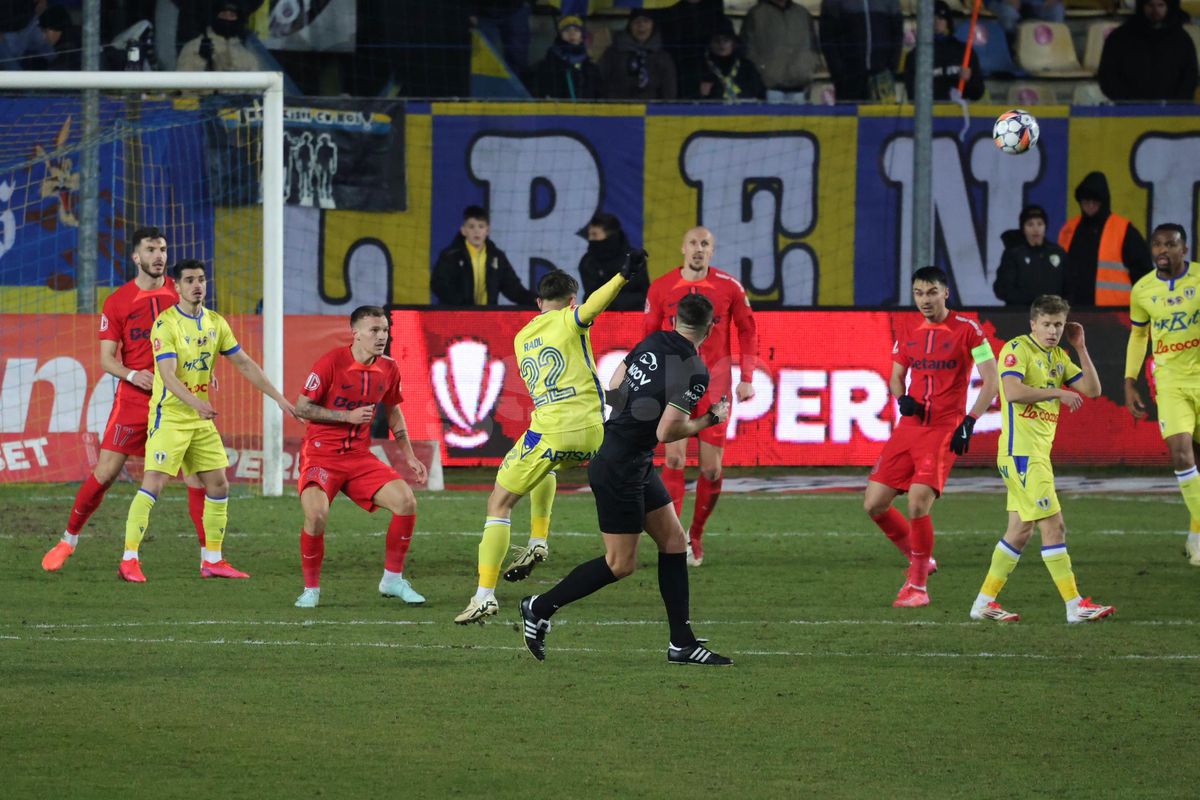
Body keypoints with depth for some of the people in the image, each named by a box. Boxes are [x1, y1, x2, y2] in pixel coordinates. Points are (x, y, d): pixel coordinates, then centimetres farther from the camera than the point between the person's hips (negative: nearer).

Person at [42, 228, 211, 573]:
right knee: (104, 473, -3)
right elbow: (107, 359, 1)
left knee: (196, 476, -5)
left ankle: (209, 555, 1)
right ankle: (68, 540, 15)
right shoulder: (117, 302, 1)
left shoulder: (179, 294, 5)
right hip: (132, 401, -1)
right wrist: (133, 375, -19)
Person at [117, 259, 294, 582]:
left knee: (218, 485, 7)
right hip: (170, 414, -7)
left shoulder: (215, 323, 8)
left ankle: (213, 560, 16)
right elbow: (168, 375, -24)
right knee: (153, 483, -14)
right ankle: (129, 560, -13)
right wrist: (196, 403, -39)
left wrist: (278, 397, 9)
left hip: (201, 417, 7)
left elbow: (245, 364, 14)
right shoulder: (166, 324, -14)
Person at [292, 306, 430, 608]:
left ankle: (393, 580, 7)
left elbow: (393, 411, 21)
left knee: (406, 501, -11)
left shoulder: (388, 369, 3)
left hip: (360, 456, 5)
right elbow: (301, 408, -11)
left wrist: (409, 456, 17)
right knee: (316, 514, -28)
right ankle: (311, 589, -6)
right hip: (321, 455, -5)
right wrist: (348, 416, -18)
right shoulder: (332, 362, -14)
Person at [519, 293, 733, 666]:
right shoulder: (695, 371, -20)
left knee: (673, 540, 10)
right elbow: (666, 432, -22)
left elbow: (614, 389, 11)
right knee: (621, 564, 1)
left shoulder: (653, 342, 3)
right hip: (620, 470, -9)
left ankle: (682, 643, 12)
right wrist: (709, 420, -8)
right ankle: (540, 609, 13)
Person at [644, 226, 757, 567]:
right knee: (674, 458, -15)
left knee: (712, 469, 2)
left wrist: (747, 379, 2)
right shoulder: (661, 289, 0)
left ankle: (696, 535, 22)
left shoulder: (728, 287, -1)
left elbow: (748, 331, 7)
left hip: (714, 385, 1)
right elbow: (650, 336, 9)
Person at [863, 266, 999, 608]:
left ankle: (917, 585, -4)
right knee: (874, 504, 0)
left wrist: (969, 422, -14)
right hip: (909, 426, 6)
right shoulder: (908, 335, 12)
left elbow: (992, 382, -5)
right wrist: (901, 398, 0)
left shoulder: (967, 330, -5)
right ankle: (919, 559, 21)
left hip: (944, 430, -6)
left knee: (918, 503, -19)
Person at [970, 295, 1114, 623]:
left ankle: (984, 602, 15)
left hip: (1038, 452, 9)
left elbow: (1092, 389, 14)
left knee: (1020, 529, 10)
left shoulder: (1058, 357, 17)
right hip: (1020, 451, -9)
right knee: (1053, 525, -11)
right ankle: (1075, 605, -10)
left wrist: (1080, 347, 7)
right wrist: (1057, 392, -17)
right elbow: (1012, 390, -24)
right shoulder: (1017, 349, -9)